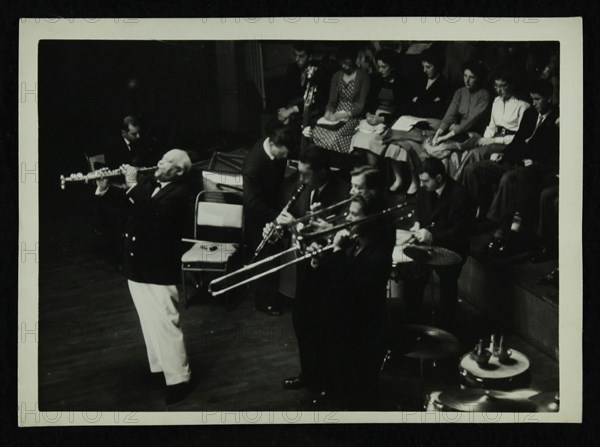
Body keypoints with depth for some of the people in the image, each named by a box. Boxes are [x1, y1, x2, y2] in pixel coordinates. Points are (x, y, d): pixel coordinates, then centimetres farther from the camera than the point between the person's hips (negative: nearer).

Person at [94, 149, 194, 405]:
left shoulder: (179, 193, -17)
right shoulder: (149, 183, 5)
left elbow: (153, 216, -31)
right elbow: (126, 201, 15)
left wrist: (133, 186, -28)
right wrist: (104, 189, -4)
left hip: (158, 269, -8)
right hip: (137, 265, 8)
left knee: (165, 324, -5)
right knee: (150, 321, 18)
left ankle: (178, 379, 2)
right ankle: (160, 366, 33)